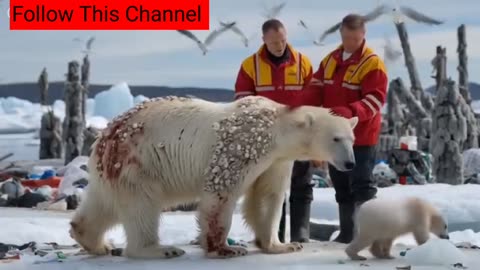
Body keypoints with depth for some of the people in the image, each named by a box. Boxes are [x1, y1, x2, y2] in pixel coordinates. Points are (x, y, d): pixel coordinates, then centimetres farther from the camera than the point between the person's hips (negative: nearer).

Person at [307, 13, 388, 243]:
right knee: (341, 187, 13)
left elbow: (375, 100, -19)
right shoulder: (330, 60, 10)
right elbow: (315, 88, 9)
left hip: (360, 136, -7)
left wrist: (350, 112, -36)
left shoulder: (372, 63, -11)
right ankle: (347, 233, 23)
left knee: (362, 186, -7)